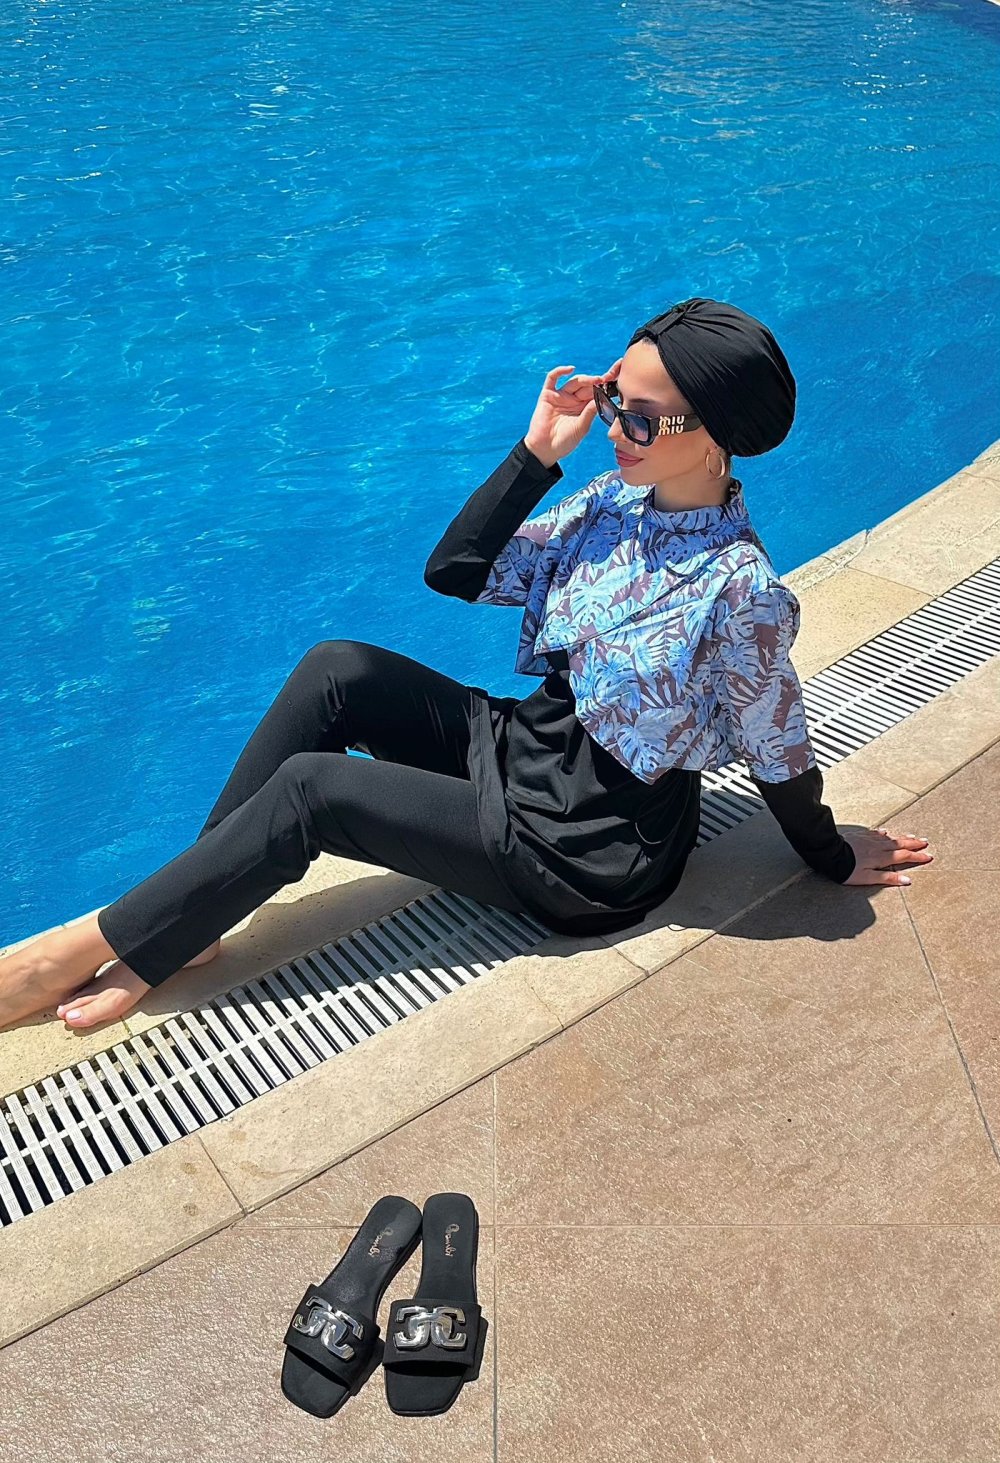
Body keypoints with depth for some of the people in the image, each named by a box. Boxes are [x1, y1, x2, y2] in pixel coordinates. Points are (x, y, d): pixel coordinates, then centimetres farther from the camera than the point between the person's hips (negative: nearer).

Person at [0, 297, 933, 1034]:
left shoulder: (741, 590, -24)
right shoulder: (617, 501, -3)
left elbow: (779, 759, -11)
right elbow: (456, 572, -2)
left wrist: (832, 860, 2)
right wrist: (538, 451, -10)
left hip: (588, 853, -7)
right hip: (525, 745, 7)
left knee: (307, 790, -16)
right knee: (335, 671, -11)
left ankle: (105, 948, 2)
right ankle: (181, 923, -4)